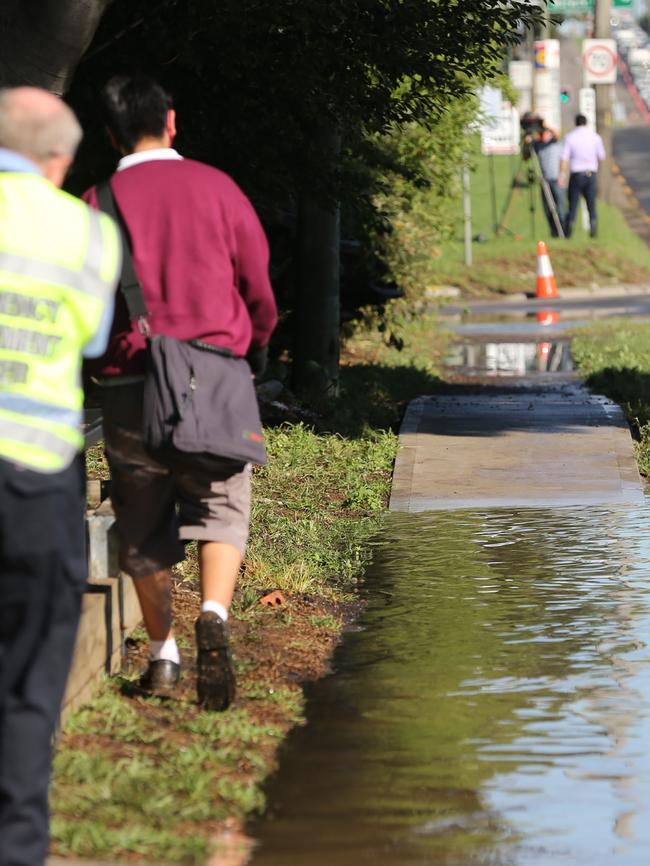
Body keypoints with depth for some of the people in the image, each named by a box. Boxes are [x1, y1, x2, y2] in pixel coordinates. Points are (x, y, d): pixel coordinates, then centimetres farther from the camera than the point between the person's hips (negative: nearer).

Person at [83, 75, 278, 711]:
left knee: (143, 524, 12)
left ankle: (161, 653, 16)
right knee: (220, 507, 2)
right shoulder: (215, 188, 2)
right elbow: (259, 285, 6)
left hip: (129, 380, 0)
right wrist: (254, 347, 25)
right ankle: (214, 616, -24)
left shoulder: (97, 205, 0)